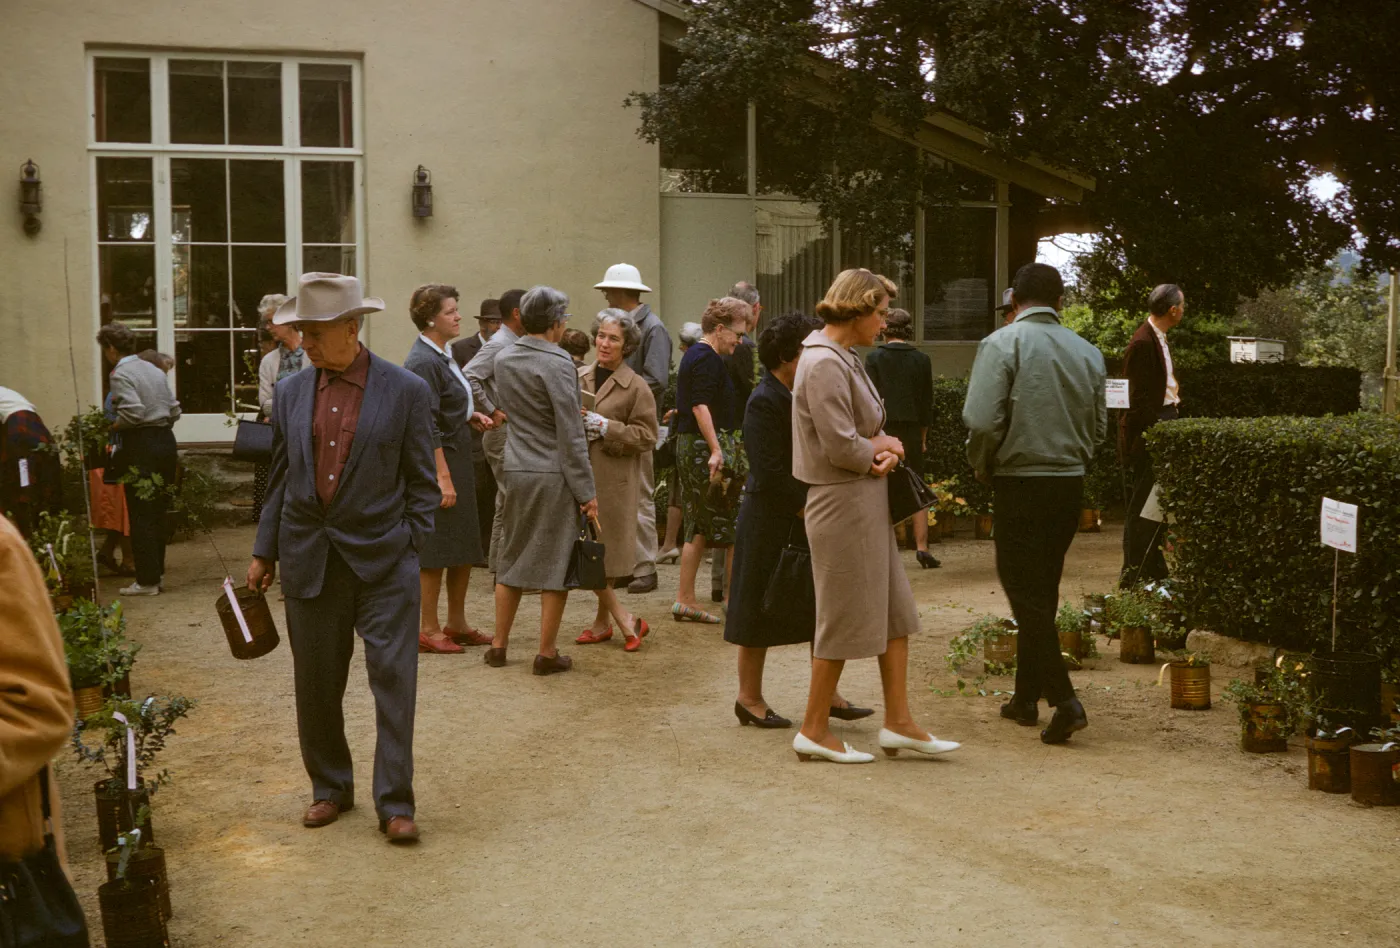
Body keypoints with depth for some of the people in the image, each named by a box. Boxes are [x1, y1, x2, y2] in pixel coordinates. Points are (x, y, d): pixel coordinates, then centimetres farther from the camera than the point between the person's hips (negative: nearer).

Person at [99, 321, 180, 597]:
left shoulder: (121, 373, -9)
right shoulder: (154, 370, 14)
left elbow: (132, 412, -21)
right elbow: (175, 411, 14)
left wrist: (110, 428, -6)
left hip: (141, 447, -8)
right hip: (166, 440, 8)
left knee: (141, 515, -2)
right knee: (158, 511, 15)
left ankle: (148, 581, 0)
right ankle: (157, 569, 22)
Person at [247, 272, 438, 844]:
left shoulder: (406, 391, -4)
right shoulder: (291, 394, 7)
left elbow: (421, 481, 0)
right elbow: (280, 478, 13)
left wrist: (411, 548, -6)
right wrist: (263, 551, 11)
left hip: (382, 560, -3)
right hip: (309, 560, 4)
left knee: (393, 678, -4)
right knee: (315, 684, 11)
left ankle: (394, 804, 5)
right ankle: (330, 789, 27)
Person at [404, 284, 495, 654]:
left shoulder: (443, 356, 13)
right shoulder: (423, 362, -17)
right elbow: (427, 426, -21)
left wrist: (471, 416, 6)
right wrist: (443, 477, -23)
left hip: (458, 458, 10)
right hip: (437, 461, -10)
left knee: (465, 547, 14)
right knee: (436, 549, -2)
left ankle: (456, 623, 24)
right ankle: (428, 629, 8)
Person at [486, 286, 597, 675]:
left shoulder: (504, 361, 6)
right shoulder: (558, 363, -15)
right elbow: (570, 435, -16)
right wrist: (586, 491, -12)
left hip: (516, 469, 6)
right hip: (554, 474, -6)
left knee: (511, 558, 17)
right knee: (554, 563, 3)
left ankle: (499, 645, 23)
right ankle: (547, 654, 8)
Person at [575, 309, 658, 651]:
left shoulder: (636, 386, -2)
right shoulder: (578, 377, 10)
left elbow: (646, 437, -6)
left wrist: (606, 427, -15)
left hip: (613, 479, -4)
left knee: (602, 554, -1)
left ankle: (603, 621, 15)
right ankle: (625, 621, 15)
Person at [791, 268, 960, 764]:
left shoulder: (845, 359, 14)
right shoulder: (824, 364, -18)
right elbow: (840, 447, -23)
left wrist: (883, 450, -4)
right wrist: (880, 449, -4)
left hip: (867, 502, 10)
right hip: (842, 505, -10)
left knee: (894, 611, 12)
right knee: (845, 617, -1)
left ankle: (899, 722, 19)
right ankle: (814, 731, 11)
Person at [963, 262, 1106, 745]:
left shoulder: (1002, 343, -10)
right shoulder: (1087, 352, 7)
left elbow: (981, 420, -18)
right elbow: (1099, 427, 11)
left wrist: (983, 468, -1)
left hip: (1020, 483, -5)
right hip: (1071, 483, 6)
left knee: (1026, 593, -1)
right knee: (1042, 591, 16)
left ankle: (1064, 700, -10)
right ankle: (1026, 697, 24)